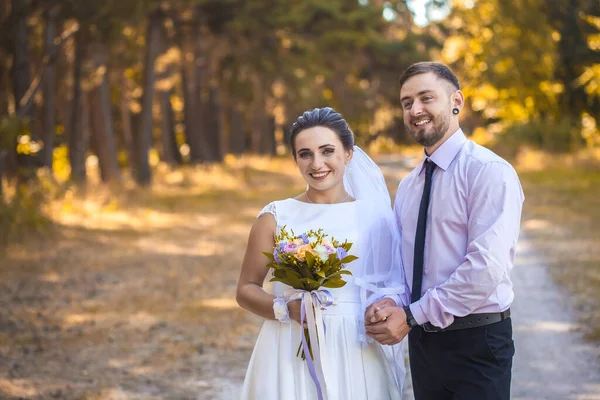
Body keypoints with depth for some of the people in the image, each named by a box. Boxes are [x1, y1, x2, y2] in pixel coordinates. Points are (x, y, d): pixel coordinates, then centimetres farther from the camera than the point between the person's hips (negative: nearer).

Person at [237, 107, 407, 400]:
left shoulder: (375, 216, 2)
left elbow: (397, 284, 7)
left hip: (356, 356, 1)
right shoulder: (275, 218, -1)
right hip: (291, 354, -1)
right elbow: (246, 290, 3)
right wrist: (287, 309, -15)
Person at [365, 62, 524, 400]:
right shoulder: (408, 185, 12)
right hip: (422, 340, 7)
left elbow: (486, 268, -21)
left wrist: (412, 315, -17)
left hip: (475, 343, -6)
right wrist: (388, 303, -8)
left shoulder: (489, 172, -12)